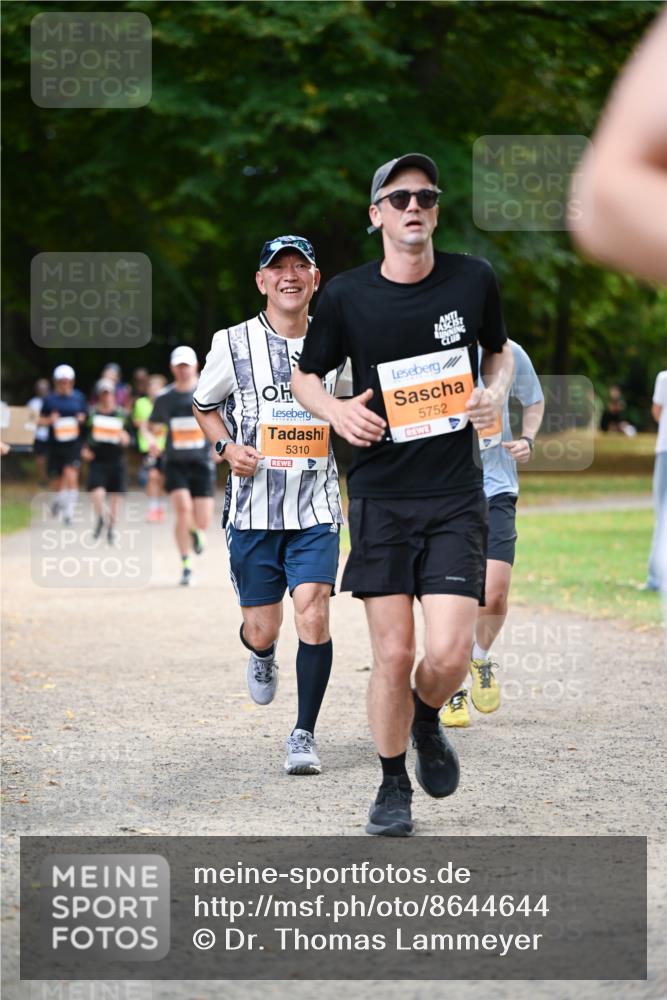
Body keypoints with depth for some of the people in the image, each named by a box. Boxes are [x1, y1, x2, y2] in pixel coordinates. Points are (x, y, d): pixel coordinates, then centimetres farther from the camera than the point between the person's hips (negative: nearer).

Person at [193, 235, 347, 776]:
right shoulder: (235, 343, -1)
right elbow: (205, 403, 14)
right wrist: (228, 446, -3)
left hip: (316, 510, 0)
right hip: (253, 507, 0)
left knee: (314, 615, -16)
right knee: (262, 631, 2)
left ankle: (304, 734, 1)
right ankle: (262, 656, 43)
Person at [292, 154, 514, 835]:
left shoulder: (473, 280, 2)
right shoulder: (346, 295, -2)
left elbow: (499, 350, 20)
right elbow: (304, 376, 12)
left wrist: (495, 393, -1)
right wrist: (335, 411, -10)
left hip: (456, 497, 1)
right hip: (380, 497, 0)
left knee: (449, 653, -11)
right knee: (393, 654, -2)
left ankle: (427, 721, 25)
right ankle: (393, 786, 19)